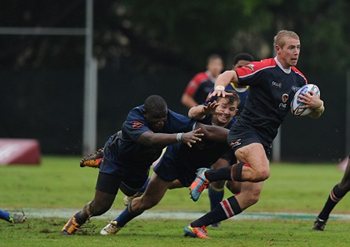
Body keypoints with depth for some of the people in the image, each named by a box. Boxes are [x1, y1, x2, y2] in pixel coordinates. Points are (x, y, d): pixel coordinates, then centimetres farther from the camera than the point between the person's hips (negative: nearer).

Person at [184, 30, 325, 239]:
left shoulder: (299, 79, 11)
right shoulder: (264, 69, -10)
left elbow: (316, 113, 16)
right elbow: (230, 75, -10)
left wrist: (317, 104, -8)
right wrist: (220, 87, -32)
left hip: (265, 141, 8)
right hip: (246, 132, -8)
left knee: (252, 195, -2)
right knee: (262, 171, -34)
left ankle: (197, 226, 5)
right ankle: (207, 176, -12)